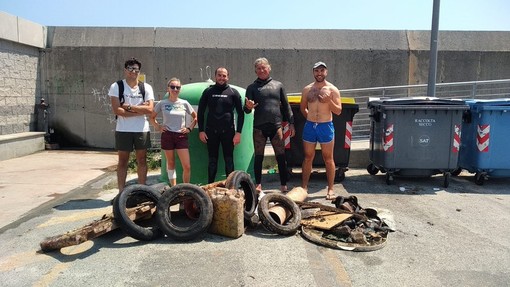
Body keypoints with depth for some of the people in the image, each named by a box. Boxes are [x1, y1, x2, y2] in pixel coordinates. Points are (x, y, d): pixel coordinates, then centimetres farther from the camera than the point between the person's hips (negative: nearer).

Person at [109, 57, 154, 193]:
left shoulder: (146, 87, 3)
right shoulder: (116, 87, -3)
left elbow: (149, 109, -9)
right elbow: (117, 110, -13)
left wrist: (129, 107, -15)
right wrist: (140, 109, -12)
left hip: (142, 130, 2)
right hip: (123, 130, -2)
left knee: (142, 160, 9)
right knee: (123, 161, 6)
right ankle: (121, 192, 13)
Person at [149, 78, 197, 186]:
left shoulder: (184, 103, 1)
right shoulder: (162, 103, 0)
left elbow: (195, 117, 12)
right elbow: (152, 117, 13)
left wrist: (189, 128, 1)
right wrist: (158, 127, 0)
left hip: (181, 136, 0)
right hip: (167, 135, 0)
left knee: (187, 166, -6)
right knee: (171, 164, 11)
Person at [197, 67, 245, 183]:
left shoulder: (233, 92, 4)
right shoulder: (208, 92, 7)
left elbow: (240, 113, 1)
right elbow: (200, 112, 8)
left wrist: (238, 132, -7)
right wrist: (201, 131, 0)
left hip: (228, 131, -1)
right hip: (211, 131, 1)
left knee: (229, 161, 5)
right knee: (212, 161, 8)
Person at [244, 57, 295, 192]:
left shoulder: (278, 85, 11)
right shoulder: (252, 87, 8)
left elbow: (286, 106, 13)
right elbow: (246, 110, 2)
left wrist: (291, 123, 7)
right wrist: (248, 107, -22)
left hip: (276, 126, 0)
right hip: (259, 128, 0)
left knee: (281, 157, 1)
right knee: (258, 157, 6)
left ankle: (284, 185, 10)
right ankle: (258, 185, 16)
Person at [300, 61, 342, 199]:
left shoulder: (332, 89, -1)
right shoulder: (307, 89, 7)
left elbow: (338, 111, -5)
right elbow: (302, 107, 20)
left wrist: (329, 101, -20)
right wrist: (310, 118, 11)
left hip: (326, 126, -2)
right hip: (309, 126, 3)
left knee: (328, 159, 3)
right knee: (308, 158, 9)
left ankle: (330, 189, 12)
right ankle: (303, 187, 18)